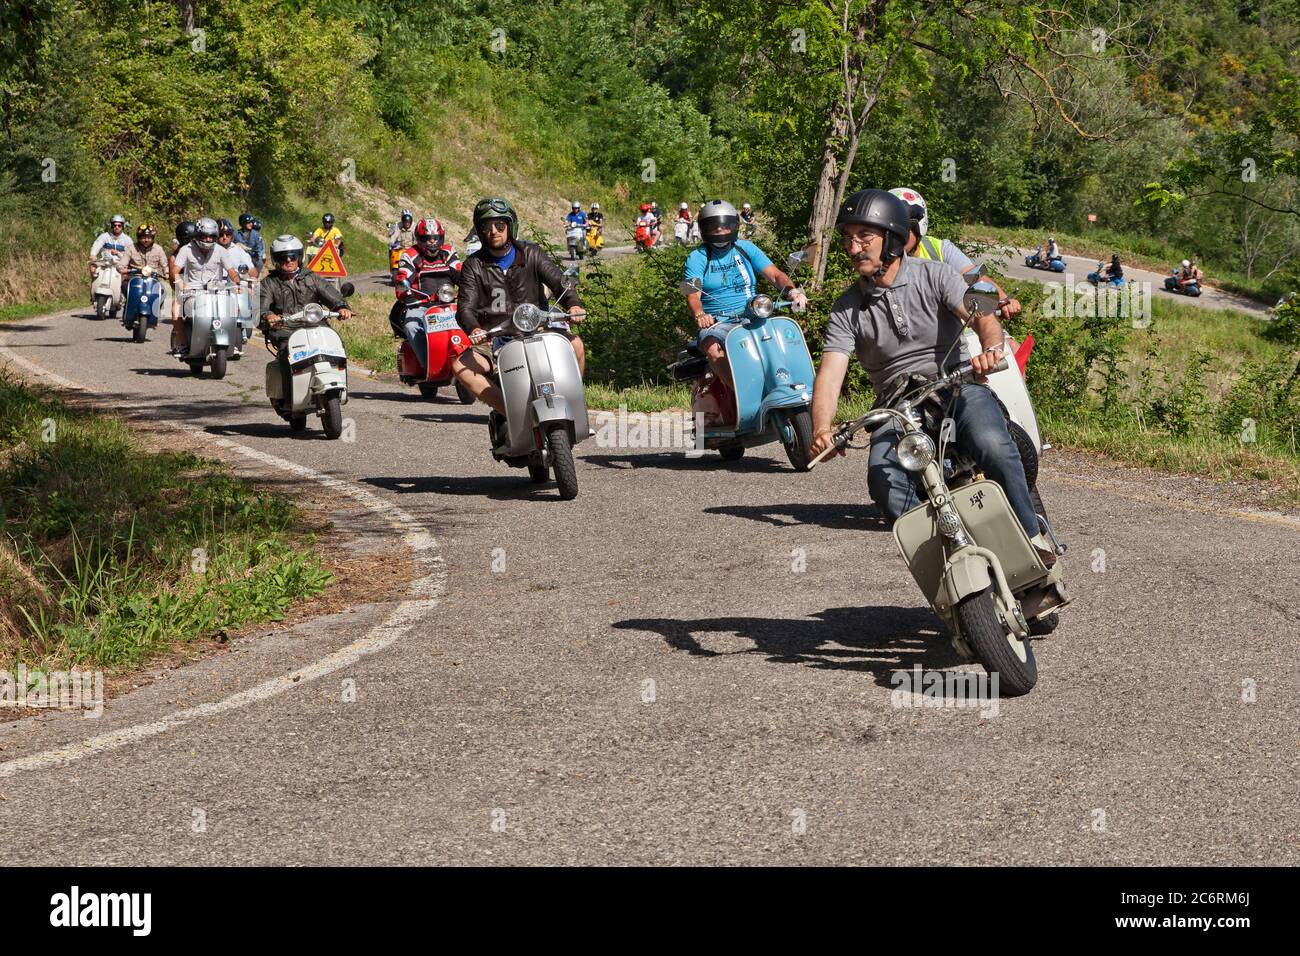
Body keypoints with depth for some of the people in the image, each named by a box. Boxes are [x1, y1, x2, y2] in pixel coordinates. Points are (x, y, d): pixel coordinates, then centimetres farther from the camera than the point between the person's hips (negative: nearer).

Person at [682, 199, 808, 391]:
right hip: (716, 324, -2)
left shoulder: (746, 248, 13)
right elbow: (693, 295, -9)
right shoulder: (697, 258, 5)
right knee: (713, 347, -36)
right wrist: (699, 315, -32)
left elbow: (775, 274, 3)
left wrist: (793, 291, -19)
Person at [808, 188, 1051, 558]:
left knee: (993, 447, -33)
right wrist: (821, 429, -26)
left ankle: (1031, 538, -23)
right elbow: (830, 373, -5)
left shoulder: (935, 276, 2)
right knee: (884, 480, -30)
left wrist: (990, 348, -39)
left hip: (956, 385, -2)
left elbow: (981, 316, -12)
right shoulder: (846, 309, 7)